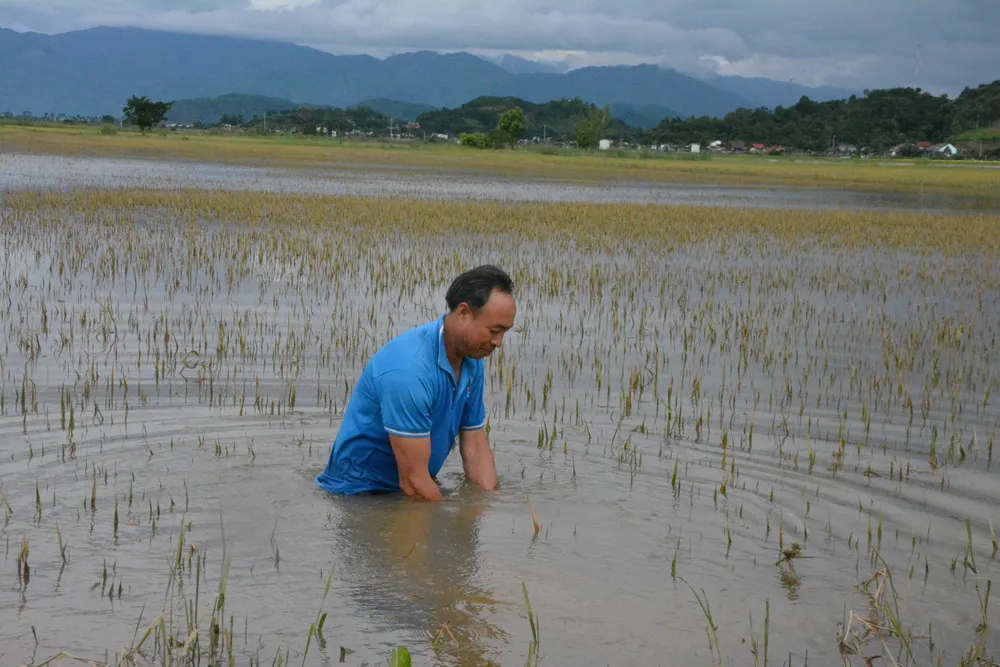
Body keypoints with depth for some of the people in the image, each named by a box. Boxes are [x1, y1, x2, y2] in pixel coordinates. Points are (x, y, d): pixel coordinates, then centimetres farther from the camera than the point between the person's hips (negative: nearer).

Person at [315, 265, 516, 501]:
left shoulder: (472, 361, -1)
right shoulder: (410, 369, -29)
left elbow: (476, 447, 2)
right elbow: (413, 480, -27)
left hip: (413, 491, 6)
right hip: (363, 491, -6)